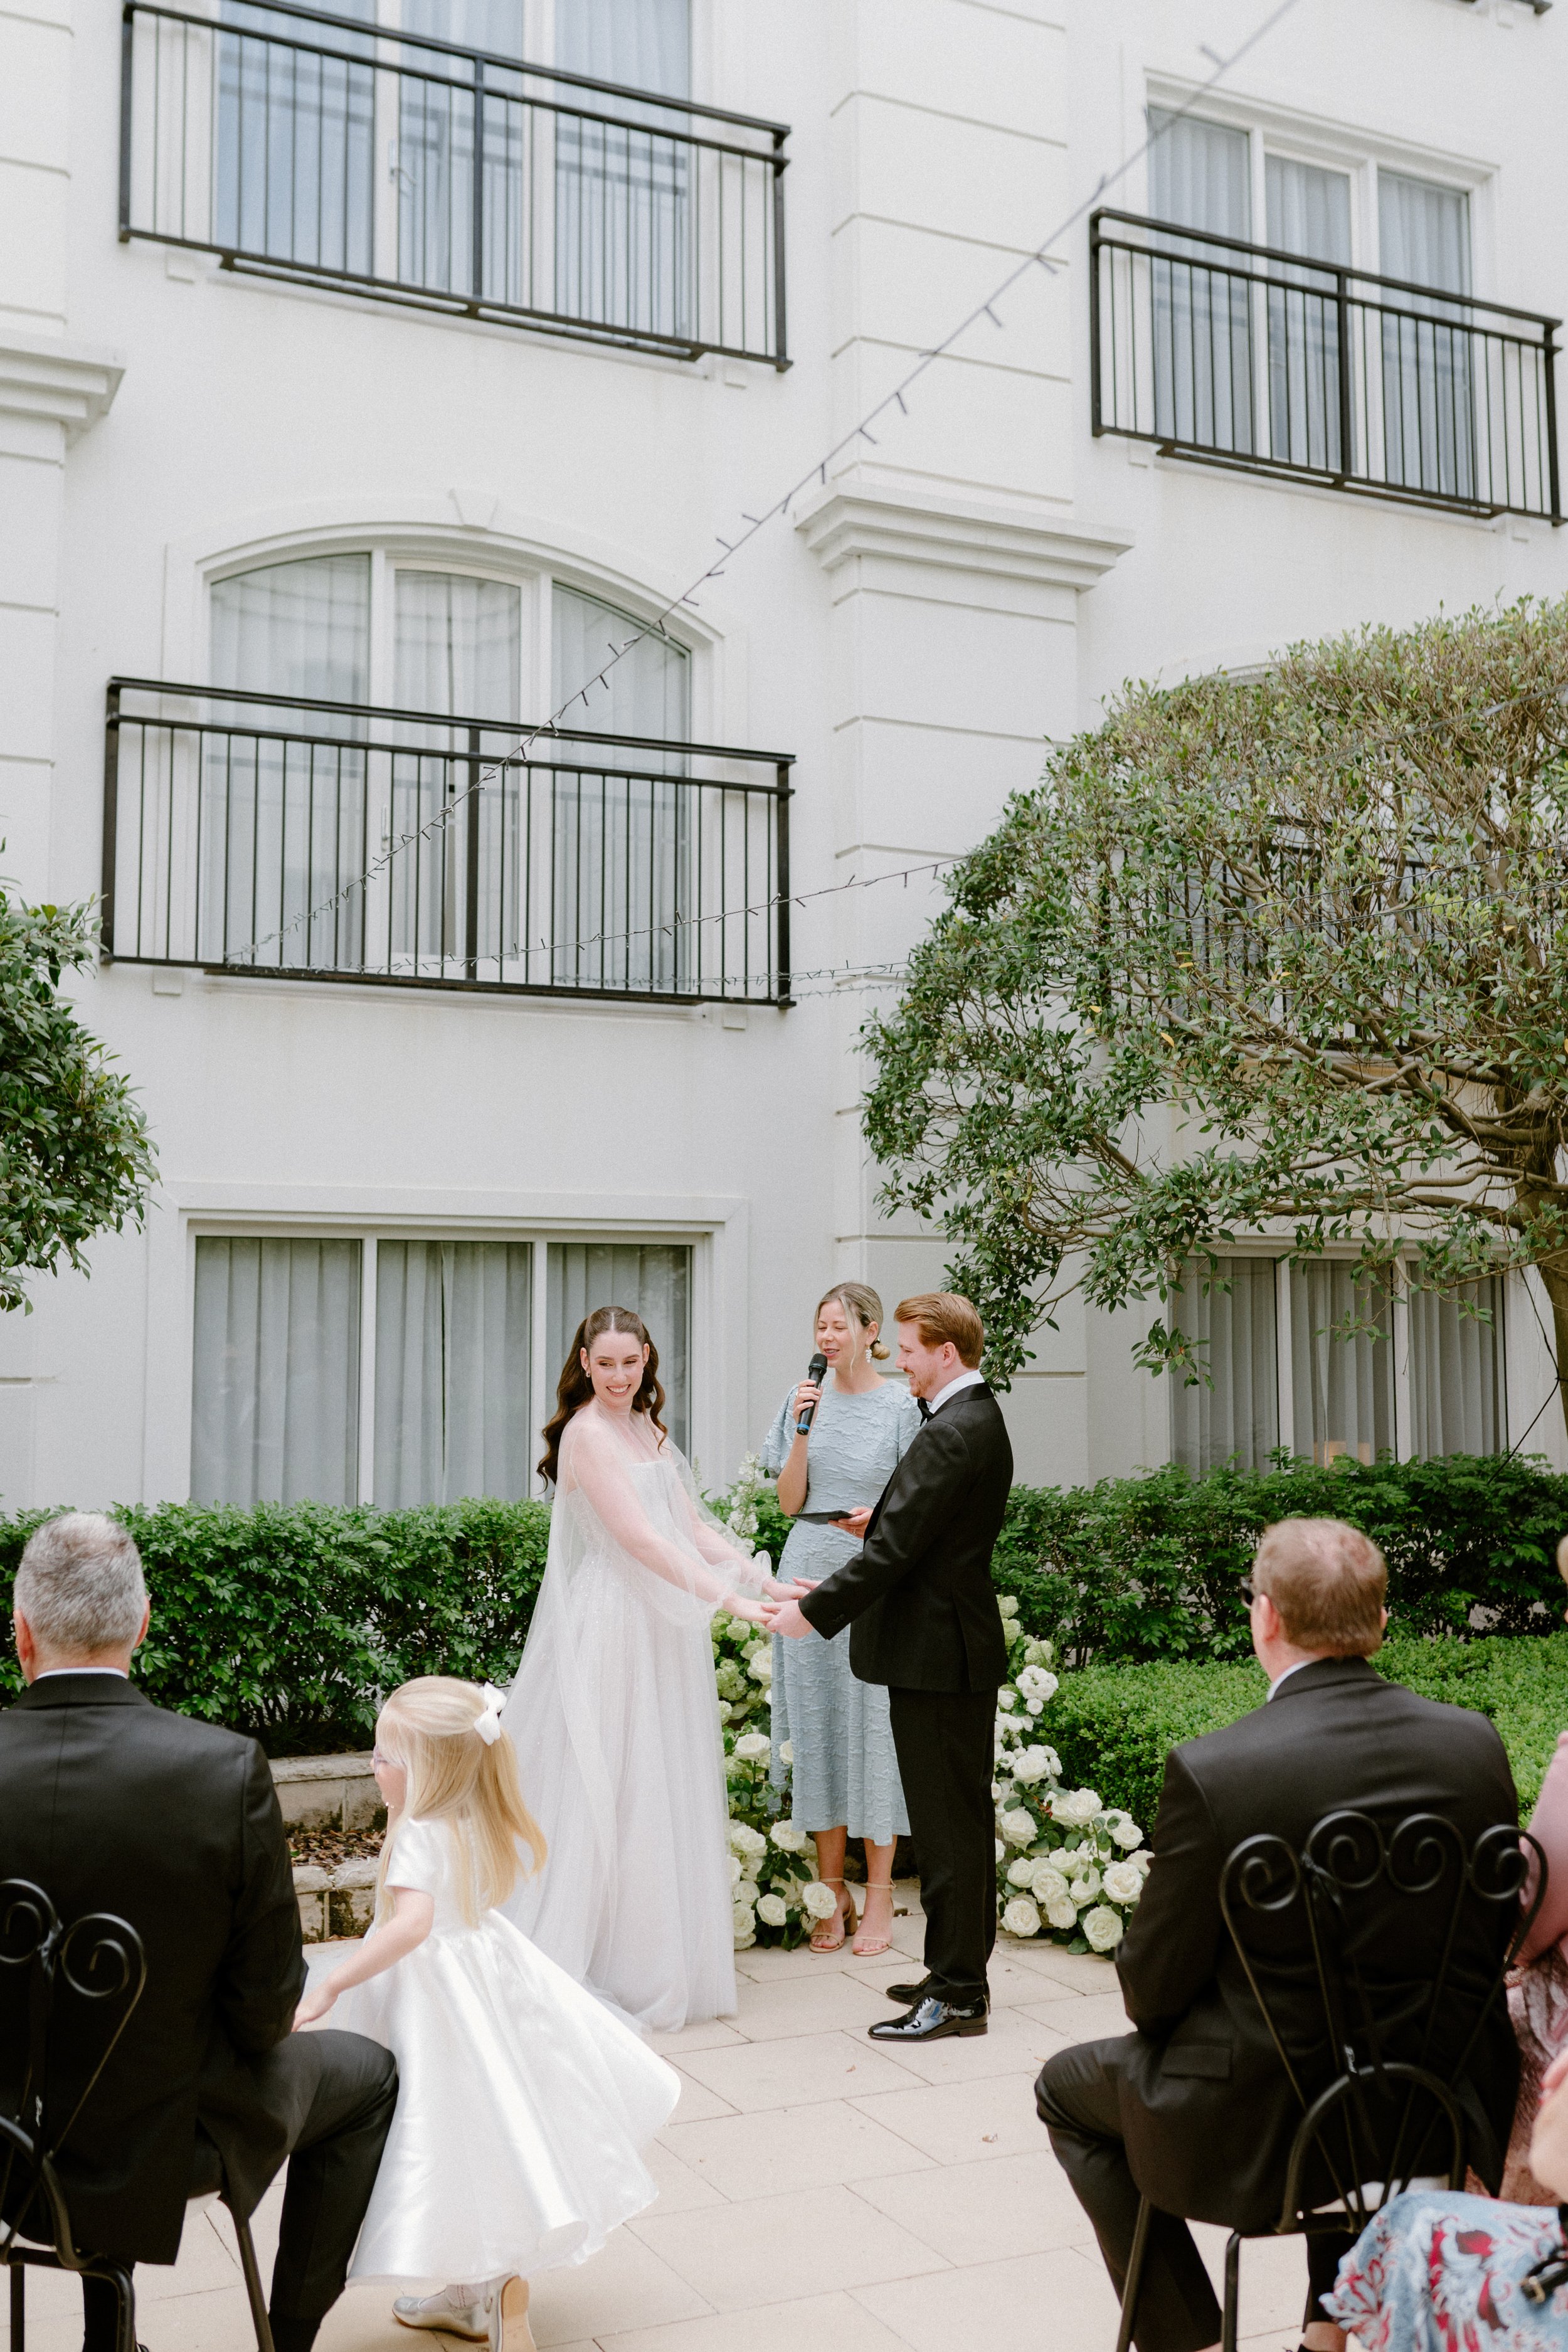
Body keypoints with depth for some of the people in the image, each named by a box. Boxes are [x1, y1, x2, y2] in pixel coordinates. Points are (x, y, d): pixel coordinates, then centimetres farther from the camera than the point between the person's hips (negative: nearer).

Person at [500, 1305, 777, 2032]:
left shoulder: (648, 1429, 13)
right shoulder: (586, 1433, -13)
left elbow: (691, 1523, 9)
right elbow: (640, 1539, -20)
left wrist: (766, 1580, -2)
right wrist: (729, 1598, -24)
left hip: (662, 1630, 9)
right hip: (610, 1625, -9)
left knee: (661, 1786, 13)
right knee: (606, 1789, -2)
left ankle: (650, 1956, 23)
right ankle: (577, 1956, 8)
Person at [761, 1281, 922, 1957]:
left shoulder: (901, 1407, -4)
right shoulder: (806, 1399, 7)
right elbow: (790, 1502, 5)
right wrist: (801, 1429, -7)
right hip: (810, 1577, 4)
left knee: (873, 1729, 0)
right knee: (816, 1728, 6)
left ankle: (878, 1897, 11)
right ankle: (833, 1890, 17)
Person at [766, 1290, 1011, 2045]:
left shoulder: (950, 1435, -20)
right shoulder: (980, 1418, 12)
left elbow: (895, 1550, -22)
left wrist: (815, 1610, -16)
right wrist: (885, 1522, 12)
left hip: (936, 1654, -11)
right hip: (960, 1647, 11)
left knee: (948, 1823, -2)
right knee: (960, 1818, 16)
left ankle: (956, 1995, 6)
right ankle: (957, 1974, 26)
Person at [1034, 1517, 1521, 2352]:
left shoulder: (1210, 1770, -23)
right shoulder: (1475, 1744, -9)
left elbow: (1152, 1988, -13)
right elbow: (1498, 1937, 4)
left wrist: (1144, 1975, 10)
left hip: (1263, 2128, -4)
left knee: (1068, 2086, 23)